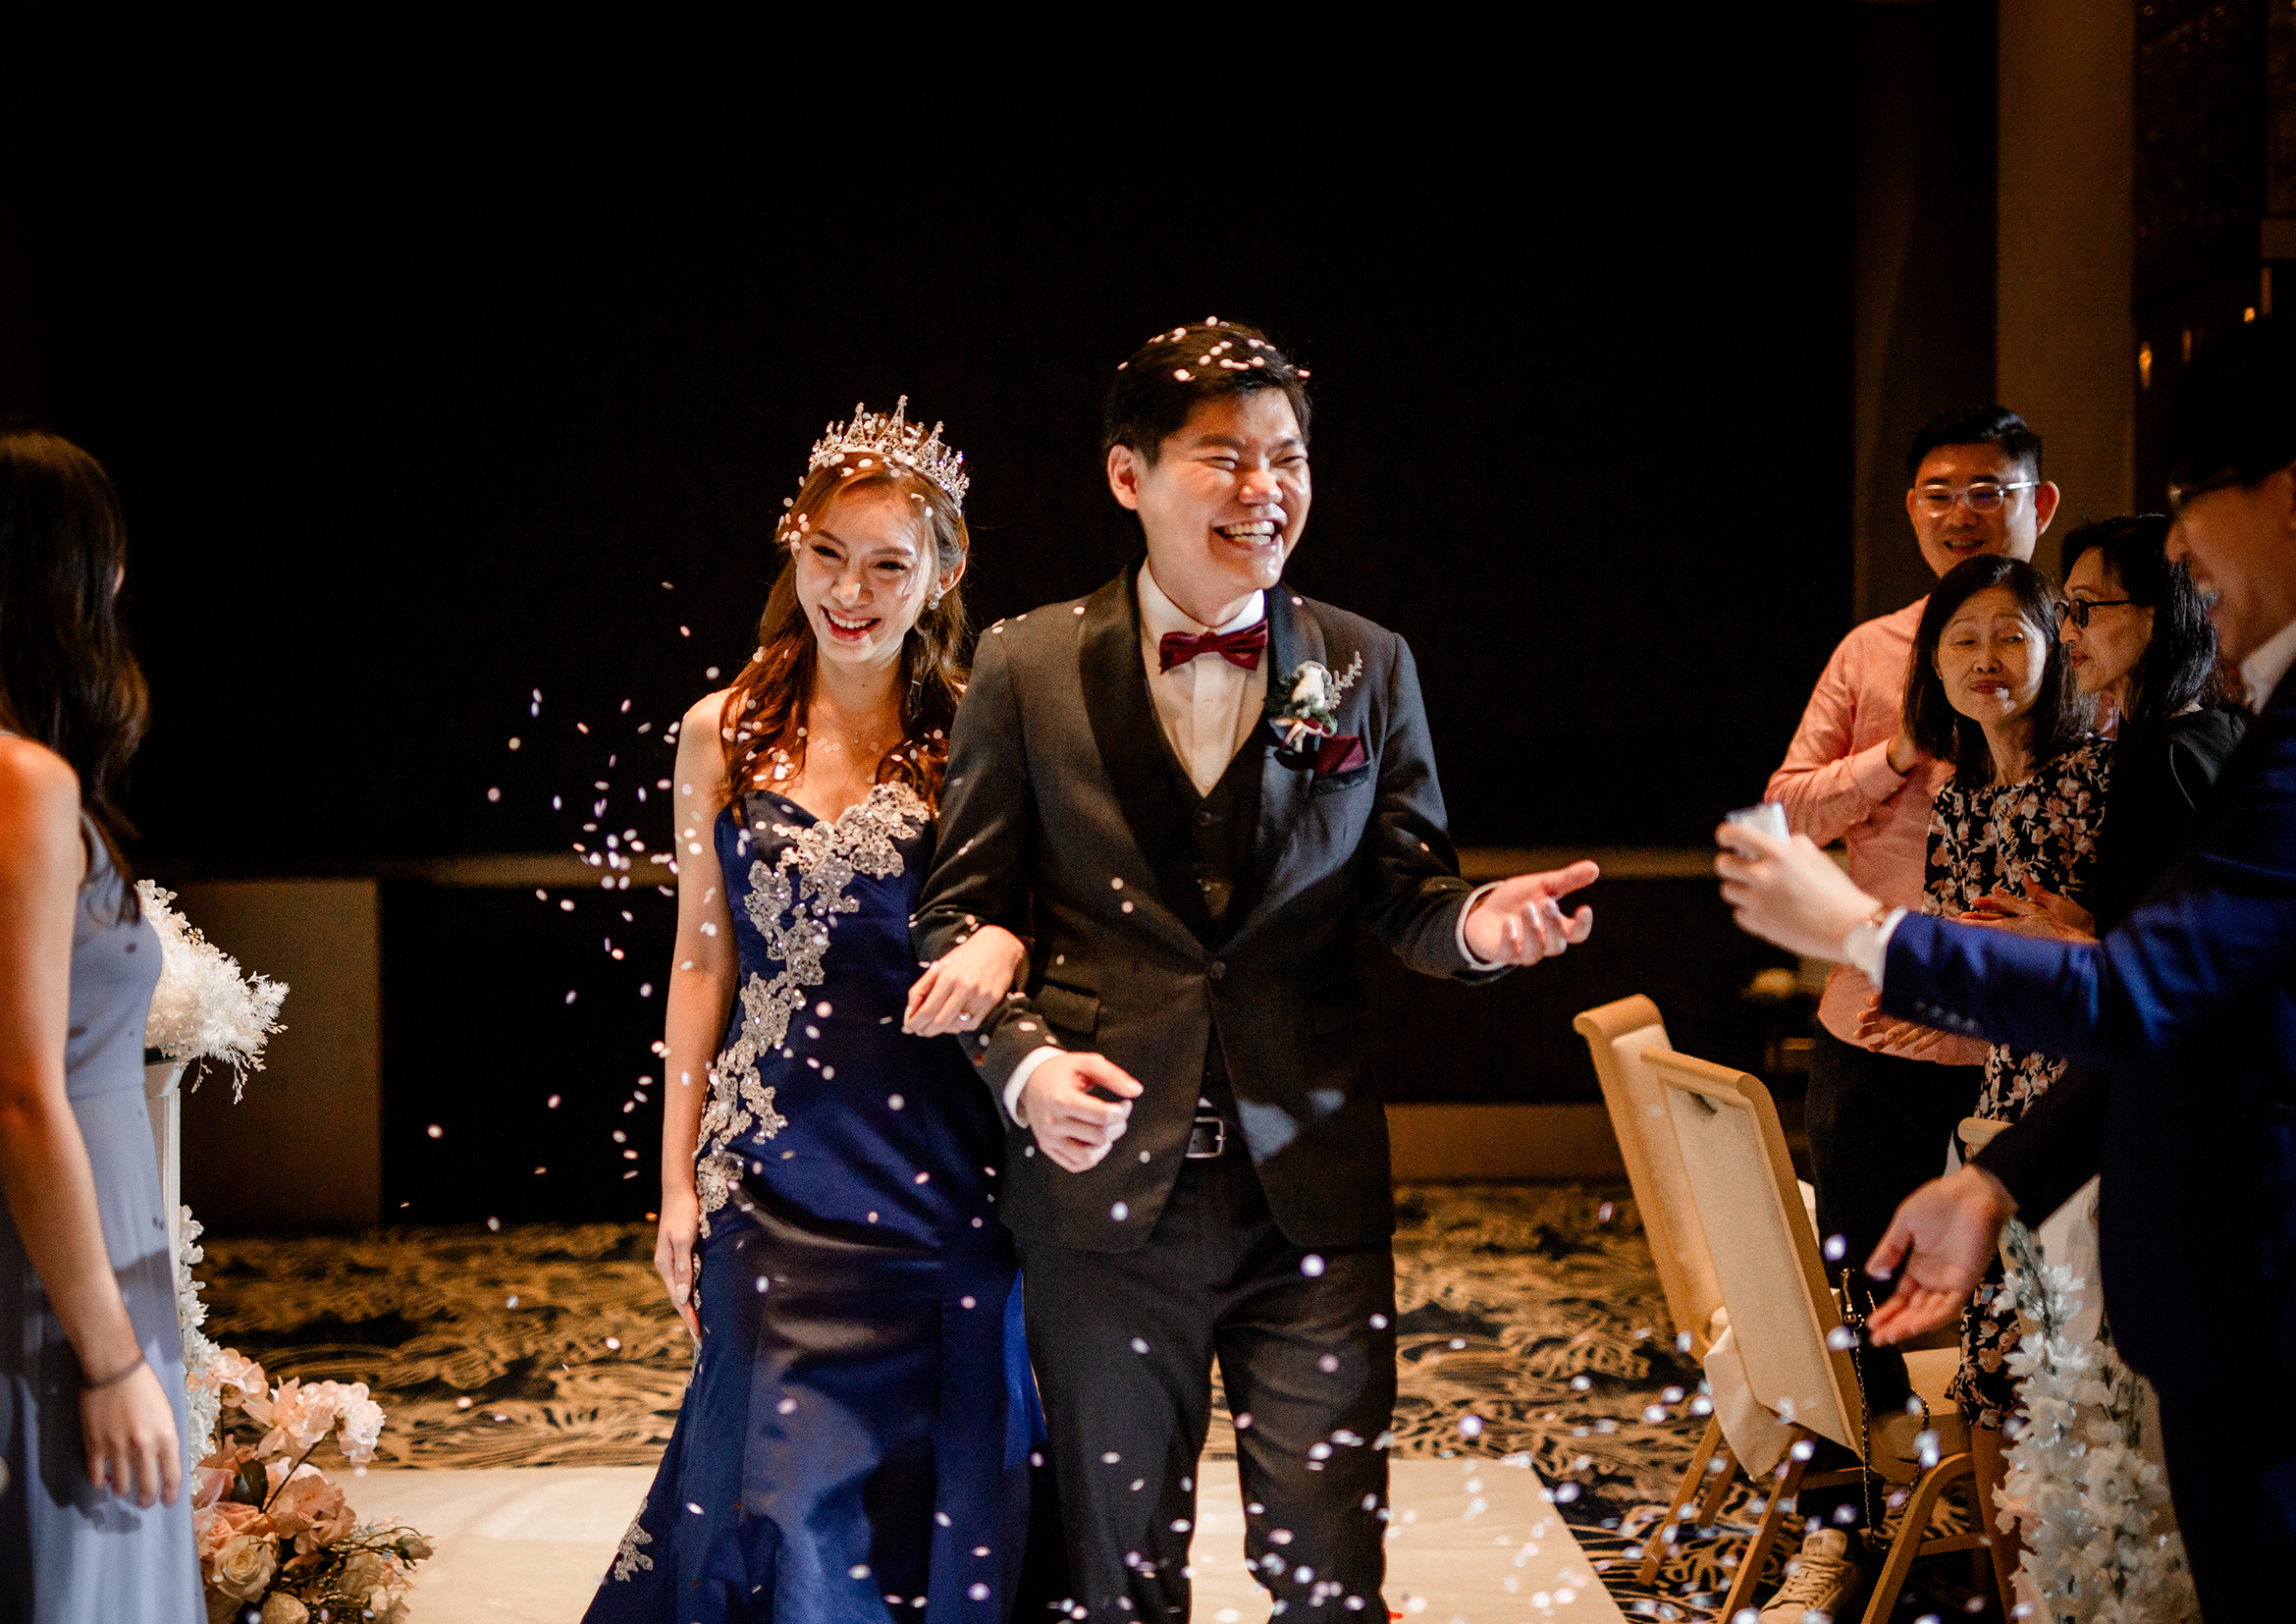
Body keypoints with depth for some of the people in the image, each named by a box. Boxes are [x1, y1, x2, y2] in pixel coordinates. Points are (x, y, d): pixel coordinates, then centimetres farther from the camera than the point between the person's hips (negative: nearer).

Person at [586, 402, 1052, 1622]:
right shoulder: (723, 735, 5)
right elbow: (701, 961, 9)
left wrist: (1004, 943, -23)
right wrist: (677, 1179, 8)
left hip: (938, 1177, -1)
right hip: (775, 1170, 1)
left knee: (940, 1504, 5)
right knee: (786, 1490, 2)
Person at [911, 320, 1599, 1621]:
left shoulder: (1369, 667, 6)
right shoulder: (1028, 668, 1)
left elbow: (1400, 884, 9)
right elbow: (963, 909, 3)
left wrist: (1471, 924, -15)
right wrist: (1022, 1061, -16)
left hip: (1313, 1192, 1)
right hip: (1104, 1181, 0)